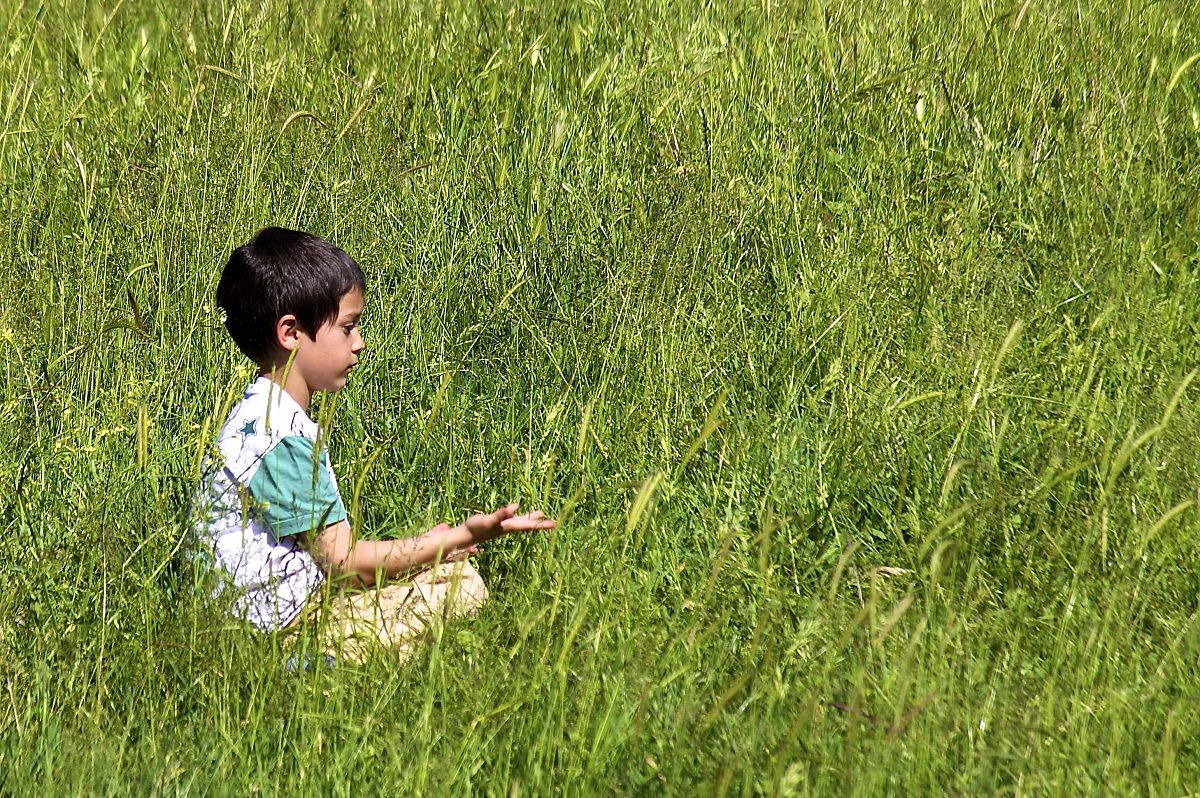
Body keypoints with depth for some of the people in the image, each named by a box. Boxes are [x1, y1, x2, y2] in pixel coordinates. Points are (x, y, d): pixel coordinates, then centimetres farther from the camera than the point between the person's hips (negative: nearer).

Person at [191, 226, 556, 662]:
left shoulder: (258, 412, 13)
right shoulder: (283, 440, -21)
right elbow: (343, 560, -18)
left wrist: (425, 547, 13)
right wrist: (462, 537, -13)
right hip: (283, 622, -10)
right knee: (461, 586, -15)